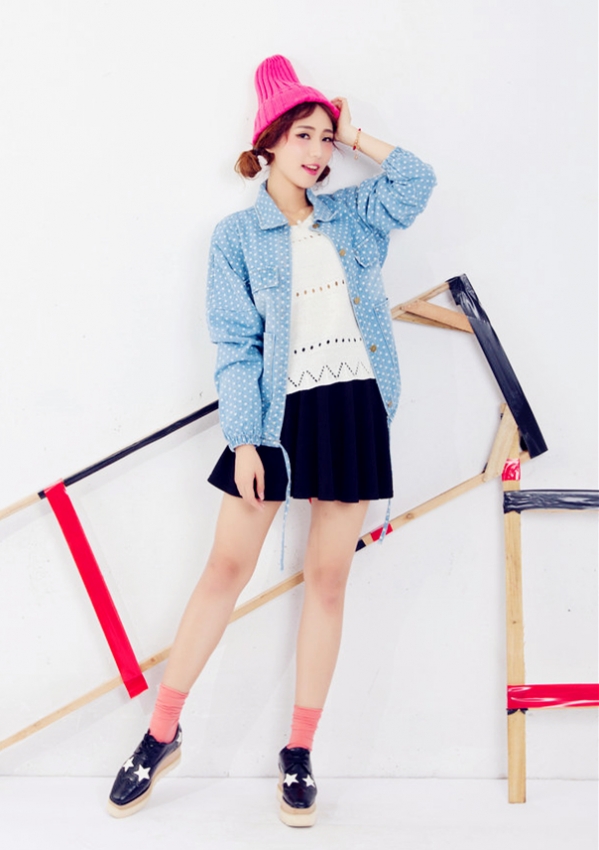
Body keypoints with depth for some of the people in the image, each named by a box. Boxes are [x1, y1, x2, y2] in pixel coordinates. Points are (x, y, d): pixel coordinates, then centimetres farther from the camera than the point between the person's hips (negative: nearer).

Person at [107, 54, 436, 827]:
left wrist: (356, 136, 9)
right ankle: (162, 733, 15)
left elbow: (418, 181, 3)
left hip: (354, 406, 3)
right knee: (227, 567, 0)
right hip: (279, 414, -2)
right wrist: (243, 440, -10)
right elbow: (234, 343, -3)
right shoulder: (238, 235, 4)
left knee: (327, 579, 4)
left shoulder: (351, 215, 13)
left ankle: (299, 754, 15)